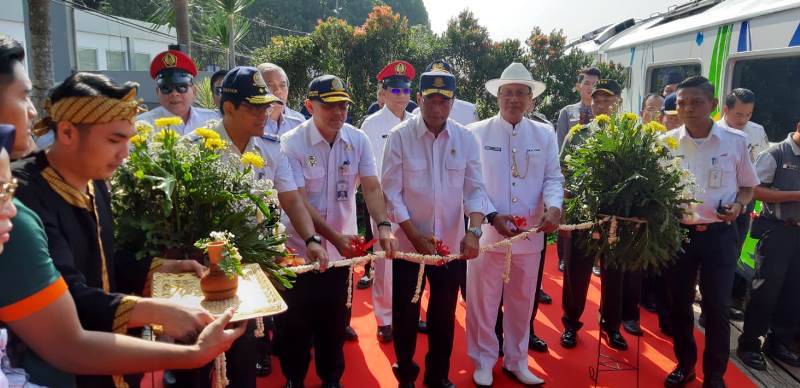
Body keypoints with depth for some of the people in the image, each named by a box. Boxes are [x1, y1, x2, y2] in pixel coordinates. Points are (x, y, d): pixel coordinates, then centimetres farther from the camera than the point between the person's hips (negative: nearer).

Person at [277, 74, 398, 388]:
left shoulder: (358, 140, -3)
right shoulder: (292, 144, -14)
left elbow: (371, 187, -8)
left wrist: (383, 226, -26)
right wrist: (334, 236, -28)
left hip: (341, 250, 3)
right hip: (301, 248, -3)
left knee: (334, 321, 16)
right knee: (295, 322, 11)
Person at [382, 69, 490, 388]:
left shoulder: (466, 140, -2)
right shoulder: (399, 137, -9)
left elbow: (475, 190, -3)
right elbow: (391, 193, -10)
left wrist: (473, 231, -18)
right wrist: (415, 235, -17)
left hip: (452, 245, 2)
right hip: (408, 244, -2)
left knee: (444, 315, 15)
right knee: (405, 314, 12)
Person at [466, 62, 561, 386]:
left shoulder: (545, 135, 7)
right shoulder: (476, 133, -3)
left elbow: (553, 178, 5)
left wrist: (554, 207, -17)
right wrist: (492, 217, -17)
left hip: (530, 235, 3)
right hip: (487, 233, -3)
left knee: (522, 303, 16)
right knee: (482, 303, 8)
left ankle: (516, 361, 35)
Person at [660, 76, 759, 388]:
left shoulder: (735, 141, -3)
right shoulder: (667, 142, -2)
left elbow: (748, 186, 8)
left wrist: (738, 205, -11)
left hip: (719, 234, -1)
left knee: (716, 307, 4)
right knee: (679, 303, 13)